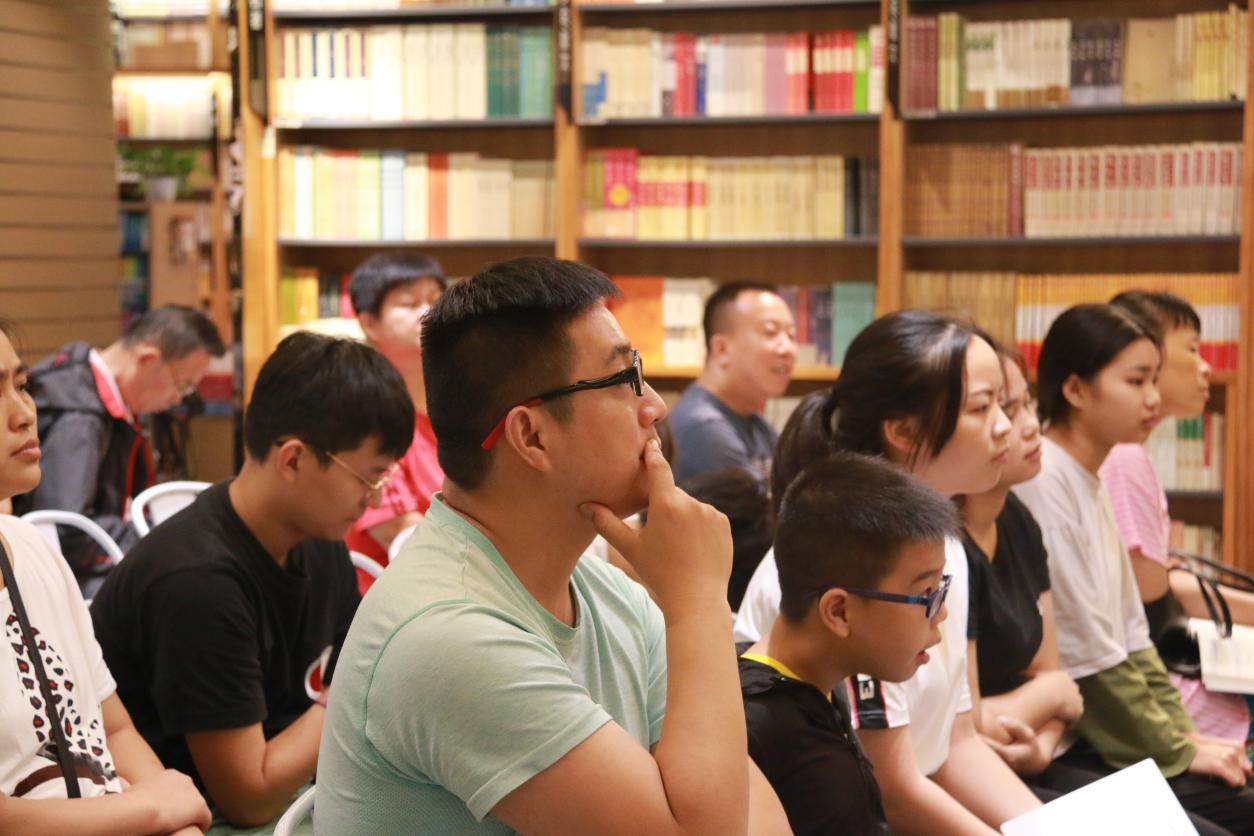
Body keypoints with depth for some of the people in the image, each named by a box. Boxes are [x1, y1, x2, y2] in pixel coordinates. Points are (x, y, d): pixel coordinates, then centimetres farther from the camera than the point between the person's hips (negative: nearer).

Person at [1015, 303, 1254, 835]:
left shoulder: (1088, 483, 13)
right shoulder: (1042, 484, -17)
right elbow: (1087, 657, -17)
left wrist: (1185, 734, 6)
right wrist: (1176, 752, -9)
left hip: (1096, 734, 9)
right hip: (1062, 754, -9)